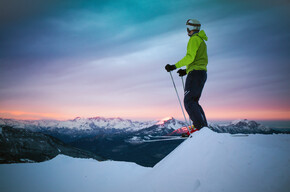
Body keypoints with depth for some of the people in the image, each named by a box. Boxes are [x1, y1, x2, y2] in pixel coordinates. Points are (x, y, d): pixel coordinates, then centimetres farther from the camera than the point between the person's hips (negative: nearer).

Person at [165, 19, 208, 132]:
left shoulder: (194, 39, -5)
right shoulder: (201, 40, 26)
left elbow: (190, 57, -19)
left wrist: (175, 66, -19)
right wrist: (187, 70, 27)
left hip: (195, 72, -10)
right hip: (202, 73, 10)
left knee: (188, 101, -13)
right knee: (194, 102, 10)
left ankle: (200, 128, -20)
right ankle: (204, 127, 5)